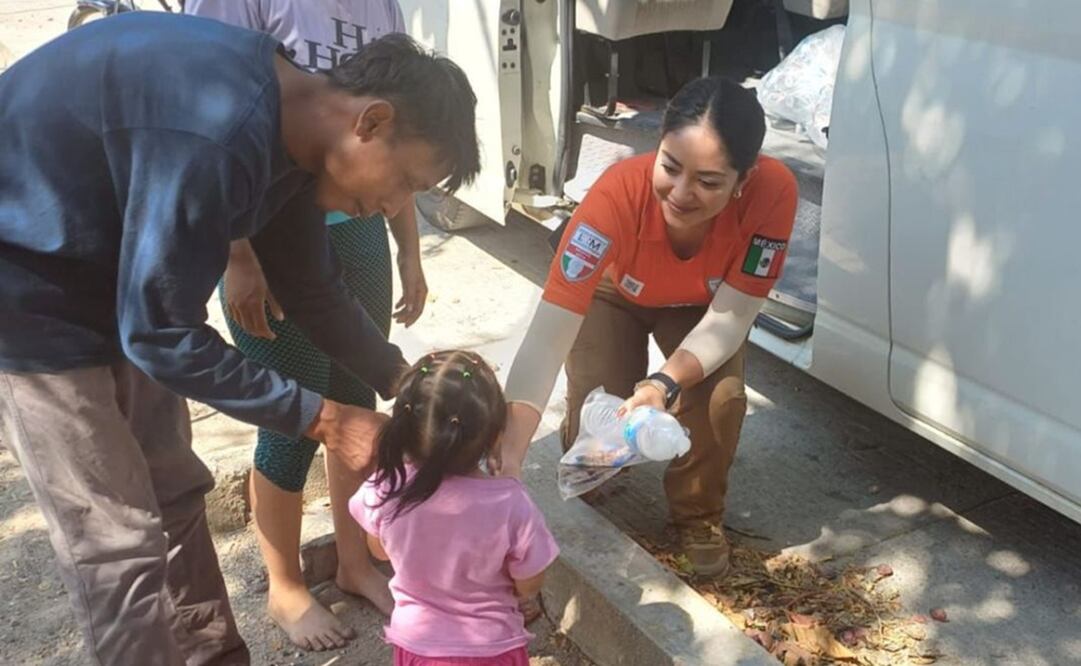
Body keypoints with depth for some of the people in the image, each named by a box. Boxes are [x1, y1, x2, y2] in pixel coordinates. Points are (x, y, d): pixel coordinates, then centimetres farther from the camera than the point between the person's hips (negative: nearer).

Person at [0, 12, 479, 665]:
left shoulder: (288, 125, -5)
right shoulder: (215, 139, -35)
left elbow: (313, 292, 6)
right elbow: (161, 334, -28)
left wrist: (405, 382, -2)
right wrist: (320, 417, -23)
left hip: (108, 277, 9)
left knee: (173, 495, 14)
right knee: (120, 539, -3)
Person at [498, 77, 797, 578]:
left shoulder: (772, 192, -39)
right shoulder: (619, 194, -43)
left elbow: (729, 317, -30)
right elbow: (547, 336, -47)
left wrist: (666, 383, -48)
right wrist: (508, 454, -58)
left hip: (701, 305, 1)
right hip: (615, 292, -1)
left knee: (719, 401, -24)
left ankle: (698, 516, 8)